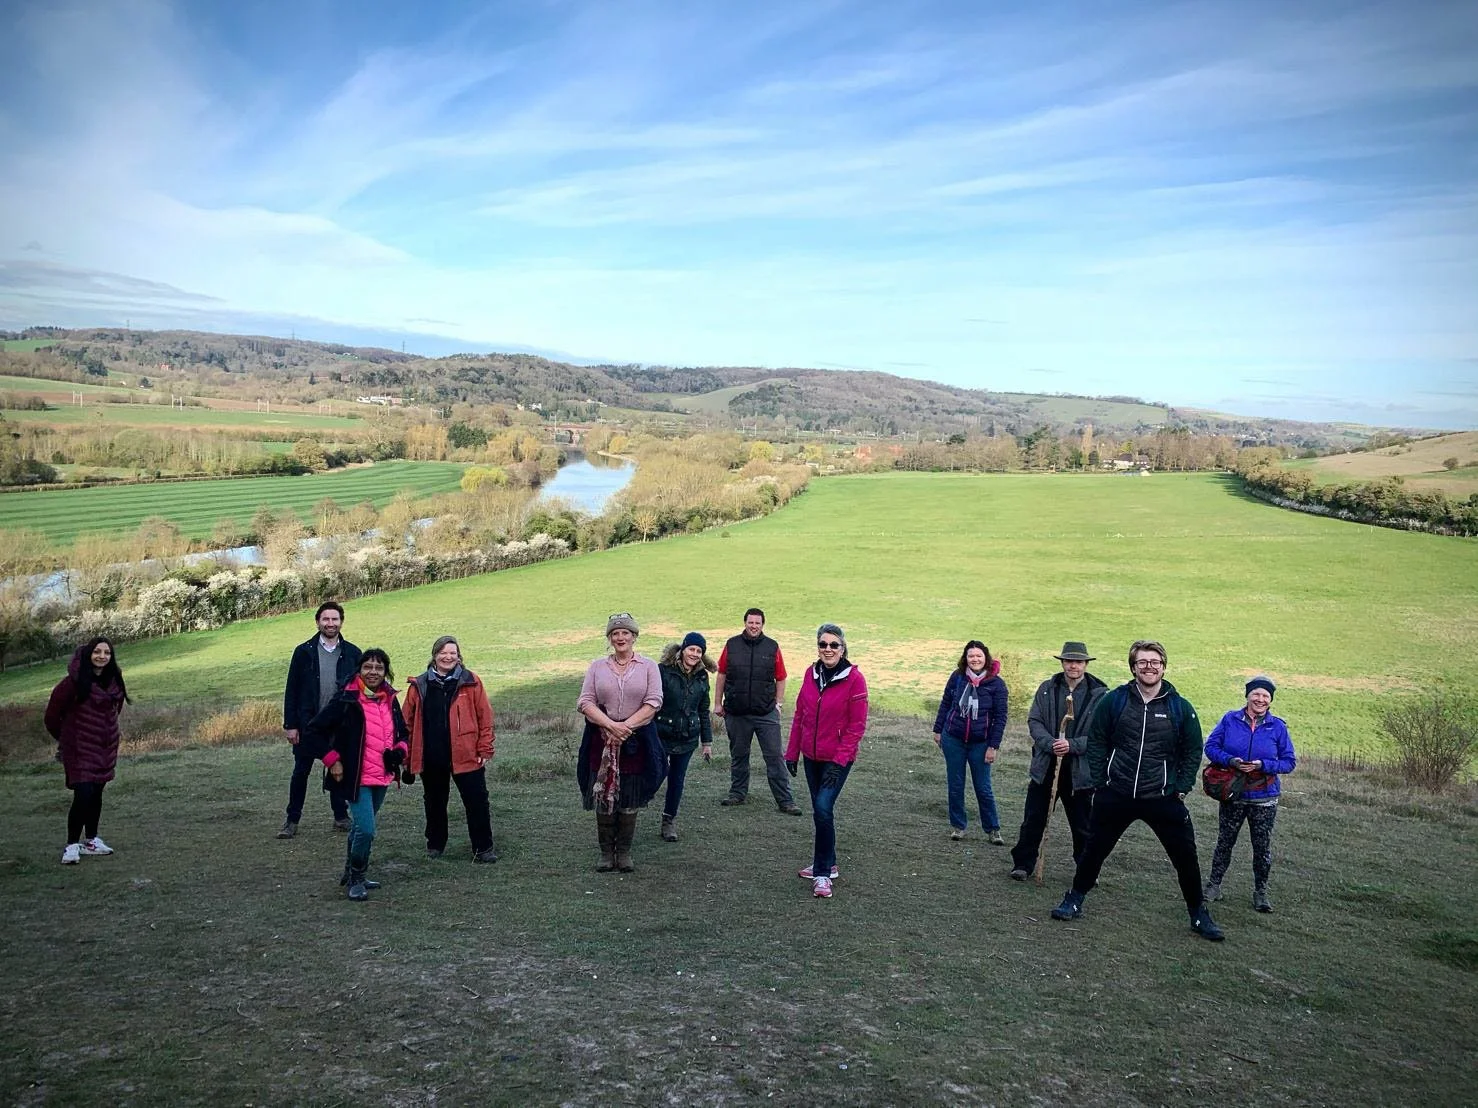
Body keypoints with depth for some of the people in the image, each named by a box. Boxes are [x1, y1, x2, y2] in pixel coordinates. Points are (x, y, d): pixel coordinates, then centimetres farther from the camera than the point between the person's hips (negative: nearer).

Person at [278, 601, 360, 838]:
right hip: (308, 724, 0)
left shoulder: (352, 653, 1)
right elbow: (291, 691, 0)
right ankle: (292, 820, 17)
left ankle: (341, 817, 21)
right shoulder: (304, 651, -1)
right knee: (301, 771, 6)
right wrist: (290, 725, -5)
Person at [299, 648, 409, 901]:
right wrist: (332, 760, -12)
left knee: (360, 827, 20)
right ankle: (356, 878, 9)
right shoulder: (346, 700, -13)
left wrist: (400, 750, -1)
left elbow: (403, 733, 19)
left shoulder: (390, 700, 6)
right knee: (366, 830, -13)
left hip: (382, 777, 6)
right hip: (356, 778, -6)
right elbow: (312, 732, -11)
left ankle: (352, 873, 37)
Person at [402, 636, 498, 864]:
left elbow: (485, 717, -3)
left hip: (466, 755, -2)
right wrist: (408, 754, 3)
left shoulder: (471, 682, -3)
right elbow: (409, 721, 6)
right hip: (430, 757, 2)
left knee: (477, 802, -1)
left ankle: (483, 848, 9)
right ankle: (435, 844, 34)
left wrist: (485, 750, -6)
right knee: (434, 802, 17)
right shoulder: (419, 685, 3)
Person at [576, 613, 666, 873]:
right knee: (603, 798, 2)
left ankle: (624, 853, 16)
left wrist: (626, 727, -15)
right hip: (602, 740, 1)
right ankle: (606, 853, 14)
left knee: (630, 800, 5)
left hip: (637, 740, -1)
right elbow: (585, 702, -1)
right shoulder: (597, 666, 7)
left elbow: (653, 702, -5)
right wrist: (611, 726, -15)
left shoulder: (648, 666, 4)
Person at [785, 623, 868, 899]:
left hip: (838, 759, -6)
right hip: (812, 757, 6)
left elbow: (857, 725, -13)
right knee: (821, 810, 16)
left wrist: (839, 761, -17)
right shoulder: (811, 674, 2)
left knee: (823, 809, -15)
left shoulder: (854, 679, -13)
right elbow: (800, 715, 9)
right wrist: (792, 752, 9)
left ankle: (823, 874, -4)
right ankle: (827, 863, 32)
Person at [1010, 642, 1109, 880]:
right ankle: (1023, 863, 20)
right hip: (1045, 765, 2)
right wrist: (1050, 743, -16)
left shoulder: (1100, 694, -6)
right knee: (1033, 819, 7)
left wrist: (1072, 745, -20)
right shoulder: (1046, 689, 4)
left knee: (1082, 824, 9)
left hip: (1080, 769, -2)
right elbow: (1034, 720, 1)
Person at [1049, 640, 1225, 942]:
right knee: (1094, 849, 11)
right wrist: (1100, 782, -2)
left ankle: (1199, 915, 23)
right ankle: (1074, 900, 29)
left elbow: (1193, 751, 5)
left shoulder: (1180, 707, -3)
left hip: (1164, 799, 0)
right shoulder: (1114, 701, -4)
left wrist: (1182, 788, -2)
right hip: (1115, 796, 0)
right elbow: (1096, 743, 3)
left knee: (1186, 857, 3)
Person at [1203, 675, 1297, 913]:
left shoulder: (1278, 727, -7)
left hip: (1264, 799, 0)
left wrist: (1262, 765, -20)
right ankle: (1214, 885, 27)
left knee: (1262, 847, 11)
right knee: (1224, 842, 13)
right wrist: (1230, 761, -22)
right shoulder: (1230, 720, -6)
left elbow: (1289, 762, -4)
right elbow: (1211, 747, -4)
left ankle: (1260, 892, 27)